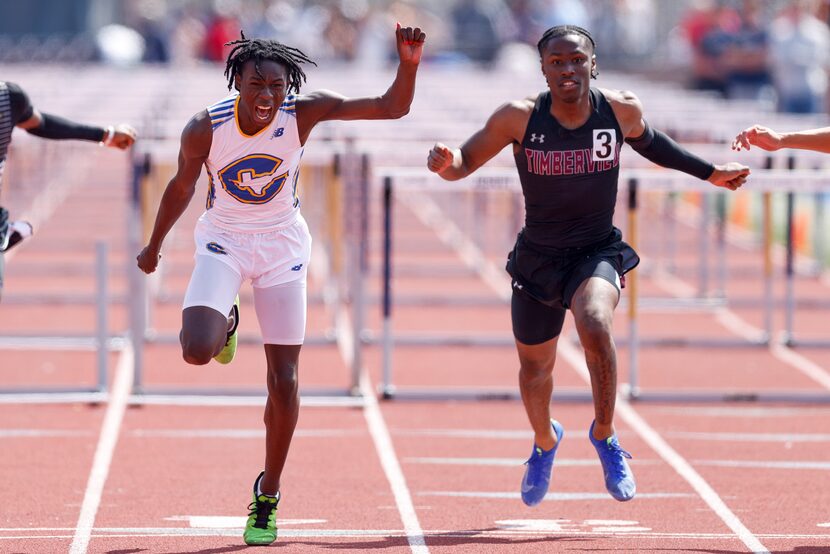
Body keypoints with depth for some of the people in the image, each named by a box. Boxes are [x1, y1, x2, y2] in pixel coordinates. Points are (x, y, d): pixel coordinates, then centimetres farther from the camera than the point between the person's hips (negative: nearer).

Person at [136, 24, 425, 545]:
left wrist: (408, 65, -41)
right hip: (223, 241, -1)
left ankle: (268, 497, 19)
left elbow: (391, 108, -22)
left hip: (282, 245, 1)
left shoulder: (304, 112, -19)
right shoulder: (205, 129, -20)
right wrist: (155, 246, 14)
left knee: (284, 381, 0)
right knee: (198, 351, -25)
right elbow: (182, 185, 0)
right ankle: (225, 323, 15)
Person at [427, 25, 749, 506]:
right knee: (535, 366, 15)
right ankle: (545, 442, 50)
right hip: (538, 259, 1)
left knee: (595, 325, -33)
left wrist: (710, 173, 17)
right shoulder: (519, 118, -16)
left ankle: (604, 435, -11)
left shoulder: (622, 111, -11)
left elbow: (649, 142, 12)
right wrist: (445, 162, -31)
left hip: (598, 254, -1)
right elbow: (465, 163, -7)